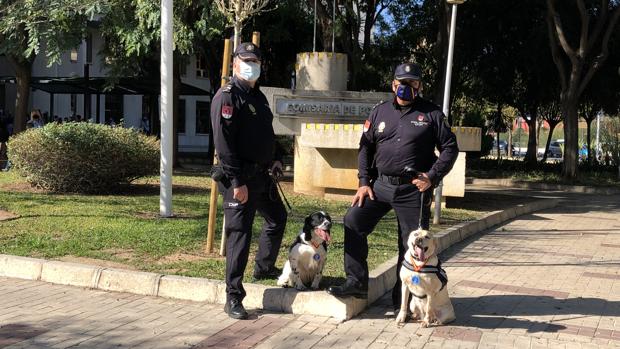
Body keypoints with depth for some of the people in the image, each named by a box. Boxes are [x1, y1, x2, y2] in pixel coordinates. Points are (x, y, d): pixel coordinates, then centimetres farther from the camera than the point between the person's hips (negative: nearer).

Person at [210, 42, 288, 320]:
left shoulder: (258, 96, 16)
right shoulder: (227, 97, -12)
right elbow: (224, 143, -20)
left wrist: (276, 157, 13)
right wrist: (237, 182, -24)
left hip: (262, 175, 9)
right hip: (240, 179, -9)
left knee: (277, 218, 23)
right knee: (239, 234, -6)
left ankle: (264, 268, 44)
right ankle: (233, 298, 2)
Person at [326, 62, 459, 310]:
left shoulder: (431, 114, 2)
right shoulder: (380, 112, 11)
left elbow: (450, 148, 2)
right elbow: (365, 148, 12)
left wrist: (432, 177, -8)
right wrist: (364, 182, 2)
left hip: (413, 190, -3)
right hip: (380, 184, 3)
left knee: (412, 243, 1)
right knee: (353, 222, -9)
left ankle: (402, 296, 15)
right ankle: (356, 282, 1)